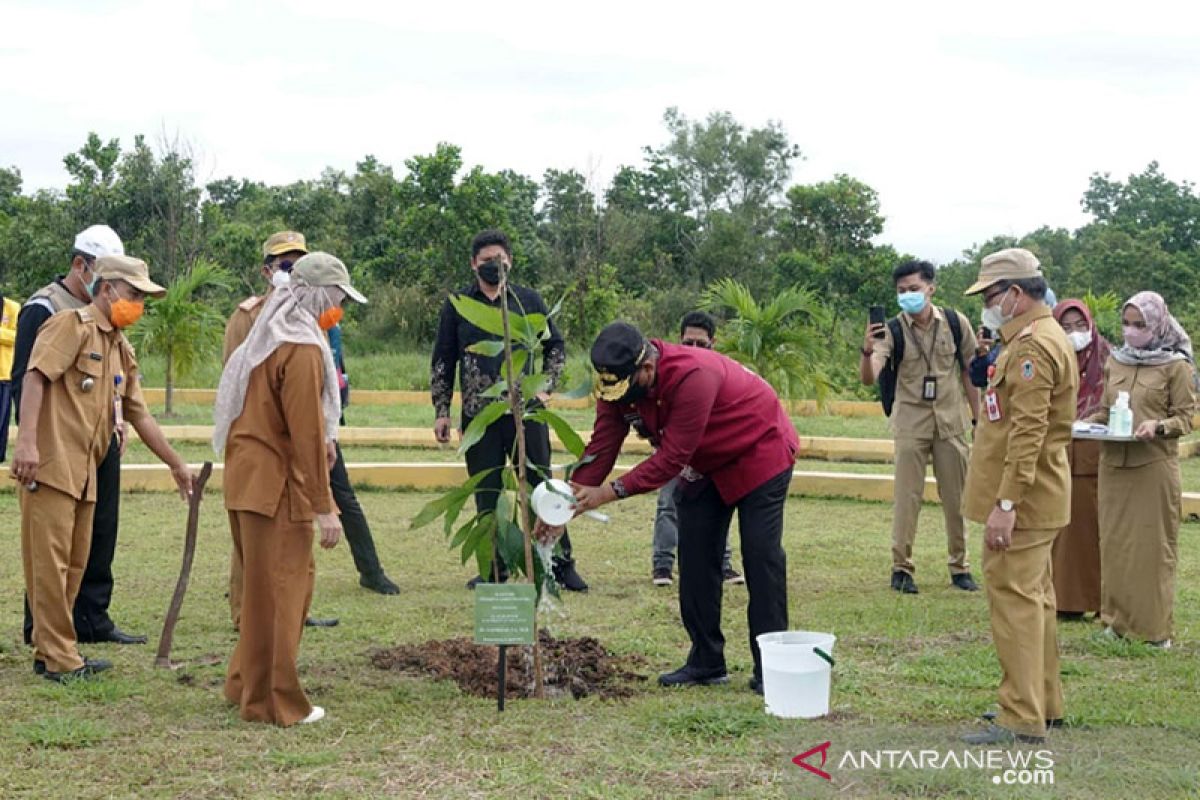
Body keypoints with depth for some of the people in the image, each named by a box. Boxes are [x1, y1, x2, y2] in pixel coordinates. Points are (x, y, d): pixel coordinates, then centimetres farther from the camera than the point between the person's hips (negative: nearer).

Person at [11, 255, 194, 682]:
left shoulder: (121, 349, 21)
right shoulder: (72, 325, -5)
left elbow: (139, 414, 25)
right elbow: (35, 376, -17)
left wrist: (177, 466, 25)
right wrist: (27, 440, -28)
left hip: (84, 472, 9)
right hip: (49, 464, -9)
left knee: (75, 563, 10)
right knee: (50, 561, -6)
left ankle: (50, 652, 18)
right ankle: (59, 658, -3)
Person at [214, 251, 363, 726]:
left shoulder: (268, 338, 15)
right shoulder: (303, 349, -16)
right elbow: (307, 434, -19)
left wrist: (321, 437, 10)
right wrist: (324, 507, -17)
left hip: (247, 479, 10)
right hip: (277, 487, -9)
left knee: (264, 587, 19)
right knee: (282, 591, -1)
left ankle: (246, 684, 28)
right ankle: (274, 703, 5)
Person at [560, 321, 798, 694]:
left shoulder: (692, 376, -39)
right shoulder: (618, 383, -16)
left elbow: (672, 458, -37)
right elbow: (601, 448, -15)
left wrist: (611, 492, -39)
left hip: (760, 451, -8)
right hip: (705, 462, 8)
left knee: (761, 554, -10)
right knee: (695, 556, 3)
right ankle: (706, 662, 9)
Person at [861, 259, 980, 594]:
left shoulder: (956, 323, -4)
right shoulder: (893, 331, -9)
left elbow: (969, 371, 6)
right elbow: (868, 378, -21)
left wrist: (978, 419, 6)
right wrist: (867, 351, -41)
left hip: (951, 420, 2)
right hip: (911, 421, -2)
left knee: (956, 497, 9)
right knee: (907, 496, -1)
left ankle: (960, 567, 20)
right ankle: (901, 568, 7)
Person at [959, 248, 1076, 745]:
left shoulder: (1033, 347, -19)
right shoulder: (1035, 339, 16)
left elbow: (1028, 433, -25)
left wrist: (1005, 504, -27)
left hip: (1023, 499, -11)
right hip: (1036, 499, 11)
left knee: (1014, 599, -8)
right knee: (1033, 598, 17)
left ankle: (1022, 719, -5)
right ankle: (1044, 704, 27)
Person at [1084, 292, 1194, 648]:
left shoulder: (1175, 365, -2)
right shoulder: (1115, 362, 12)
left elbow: (1186, 417, -3)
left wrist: (1159, 426, -21)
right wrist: (1087, 424, 0)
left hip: (1155, 466, -5)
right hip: (1114, 463, 5)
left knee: (1154, 545, -1)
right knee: (1114, 542, 8)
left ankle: (1156, 627, 5)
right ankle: (1118, 618, 17)